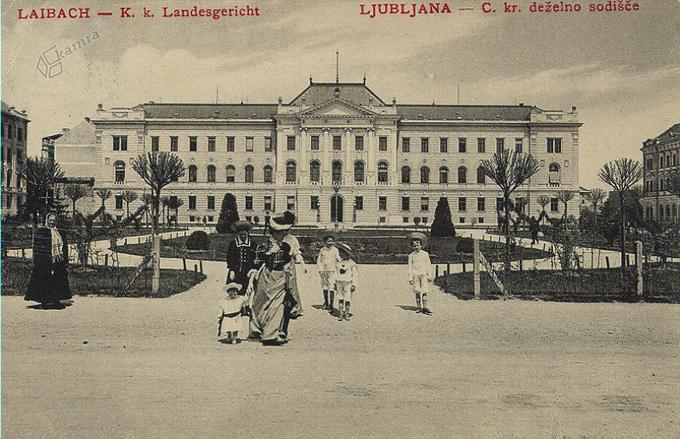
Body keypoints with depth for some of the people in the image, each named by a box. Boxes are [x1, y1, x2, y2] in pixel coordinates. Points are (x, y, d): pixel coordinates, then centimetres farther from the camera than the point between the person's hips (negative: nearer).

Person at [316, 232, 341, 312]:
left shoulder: (335, 250, -1)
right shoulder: (322, 250, 5)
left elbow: (339, 260, 2)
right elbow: (318, 261, 7)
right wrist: (320, 270, -2)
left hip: (332, 272, -3)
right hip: (324, 272, 3)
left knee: (331, 288, -11)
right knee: (324, 287, 14)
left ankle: (331, 305, -8)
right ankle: (326, 302, 33)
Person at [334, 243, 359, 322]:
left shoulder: (352, 264, -5)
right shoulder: (340, 263, 11)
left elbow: (355, 275, -5)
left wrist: (354, 285, -12)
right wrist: (335, 284, 13)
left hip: (348, 283, -4)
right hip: (339, 283, 4)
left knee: (347, 299, -2)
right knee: (340, 299, 2)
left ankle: (346, 314, 6)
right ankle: (340, 314, 5)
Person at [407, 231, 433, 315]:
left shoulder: (425, 254, 7)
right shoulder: (411, 256, 7)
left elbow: (429, 265, 8)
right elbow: (410, 267, 6)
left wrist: (430, 275, 3)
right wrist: (410, 278, 0)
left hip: (424, 274, -1)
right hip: (415, 275, 1)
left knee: (424, 291, -8)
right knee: (417, 292, 3)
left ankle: (425, 307, -8)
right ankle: (419, 307, 9)